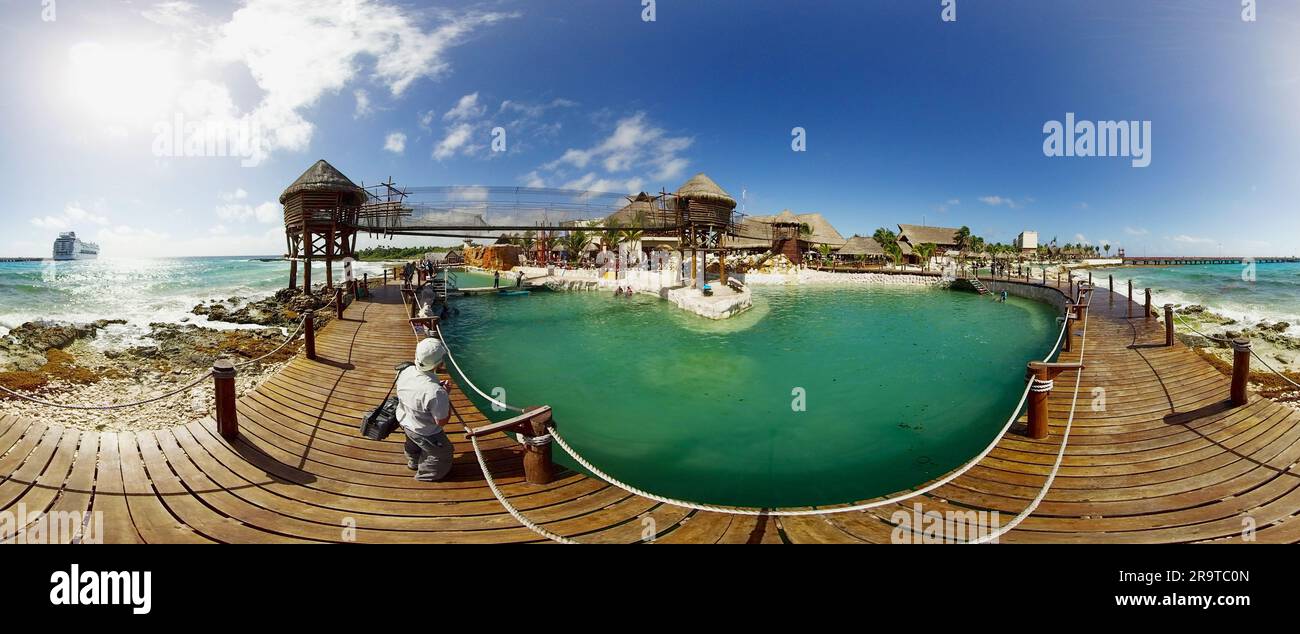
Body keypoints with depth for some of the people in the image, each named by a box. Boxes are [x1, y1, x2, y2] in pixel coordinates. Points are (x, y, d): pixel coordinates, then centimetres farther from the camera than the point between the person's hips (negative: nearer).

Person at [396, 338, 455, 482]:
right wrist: (446, 394, -20)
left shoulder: (406, 372, -22)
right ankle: (426, 474, 46)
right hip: (425, 433, -7)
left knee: (413, 445, 39)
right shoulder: (435, 392, -44)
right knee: (444, 453, 25)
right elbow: (442, 421, -28)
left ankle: (413, 462, 66)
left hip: (404, 422, 7)